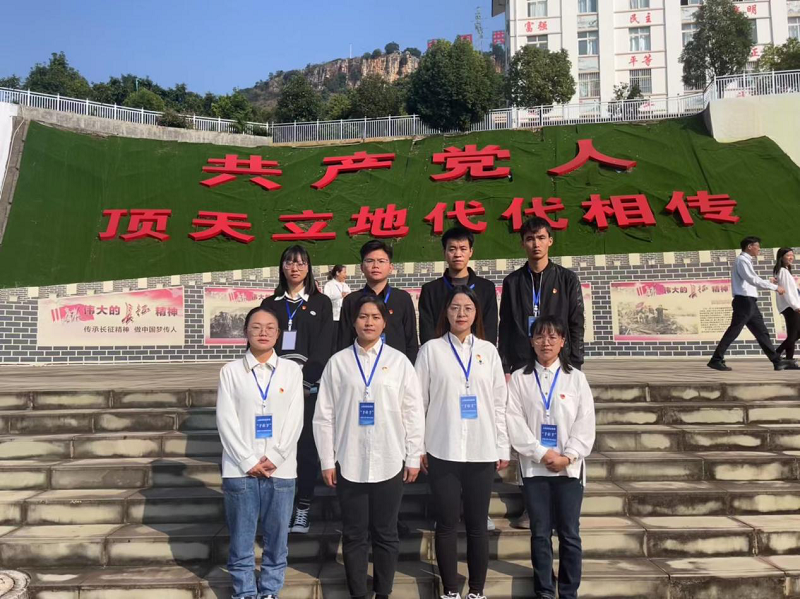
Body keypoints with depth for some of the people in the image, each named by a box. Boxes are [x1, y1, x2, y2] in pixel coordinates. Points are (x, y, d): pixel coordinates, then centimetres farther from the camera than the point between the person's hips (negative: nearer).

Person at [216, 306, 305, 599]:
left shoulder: (291, 370, 4)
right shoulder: (231, 371, 2)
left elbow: (295, 420, 0)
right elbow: (226, 421, -3)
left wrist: (273, 459, -9)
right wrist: (249, 462, -9)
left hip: (280, 469, 1)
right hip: (240, 469, 0)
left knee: (277, 537, 9)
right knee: (241, 539, 8)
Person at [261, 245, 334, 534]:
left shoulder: (321, 303, 7)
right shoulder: (271, 304, 14)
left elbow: (323, 347, -1)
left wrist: (306, 381, -11)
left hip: (309, 387, -2)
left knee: (306, 448, 0)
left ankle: (303, 509, 8)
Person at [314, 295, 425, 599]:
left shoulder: (399, 361, 1)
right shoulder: (338, 362, 0)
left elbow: (414, 413, 2)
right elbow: (323, 416, 1)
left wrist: (414, 458, 1)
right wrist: (327, 461, -1)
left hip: (389, 463, 0)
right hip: (348, 463, 0)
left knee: (386, 534, 12)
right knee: (354, 535, 11)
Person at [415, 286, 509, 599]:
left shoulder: (488, 350, 6)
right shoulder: (431, 349, 0)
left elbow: (499, 403, 8)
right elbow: (418, 400, 0)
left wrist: (503, 448, 6)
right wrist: (417, 447, -2)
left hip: (482, 451, 2)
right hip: (443, 451, -1)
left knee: (477, 524, 9)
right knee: (447, 524, 7)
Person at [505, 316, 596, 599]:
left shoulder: (576, 378, 2)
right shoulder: (519, 378, 1)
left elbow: (585, 423, -1)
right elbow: (514, 421, -5)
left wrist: (568, 457, -11)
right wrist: (542, 453, -12)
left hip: (569, 468, 0)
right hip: (534, 467, 0)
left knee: (569, 533, 6)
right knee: (540, 533, 8)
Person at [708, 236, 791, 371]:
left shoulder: (746, 261, 22)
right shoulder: (742, 260, -8)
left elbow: (752, 282, 19)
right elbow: (754, 279, -16)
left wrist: (773, 286, 13)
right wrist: (775, 287, -10)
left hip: (750, 302, 10)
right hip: (744, 301, -10)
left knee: (761, 332, 11)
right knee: (733, 331, -10)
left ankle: (777, 361, 16)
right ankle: (716, 360, -9)